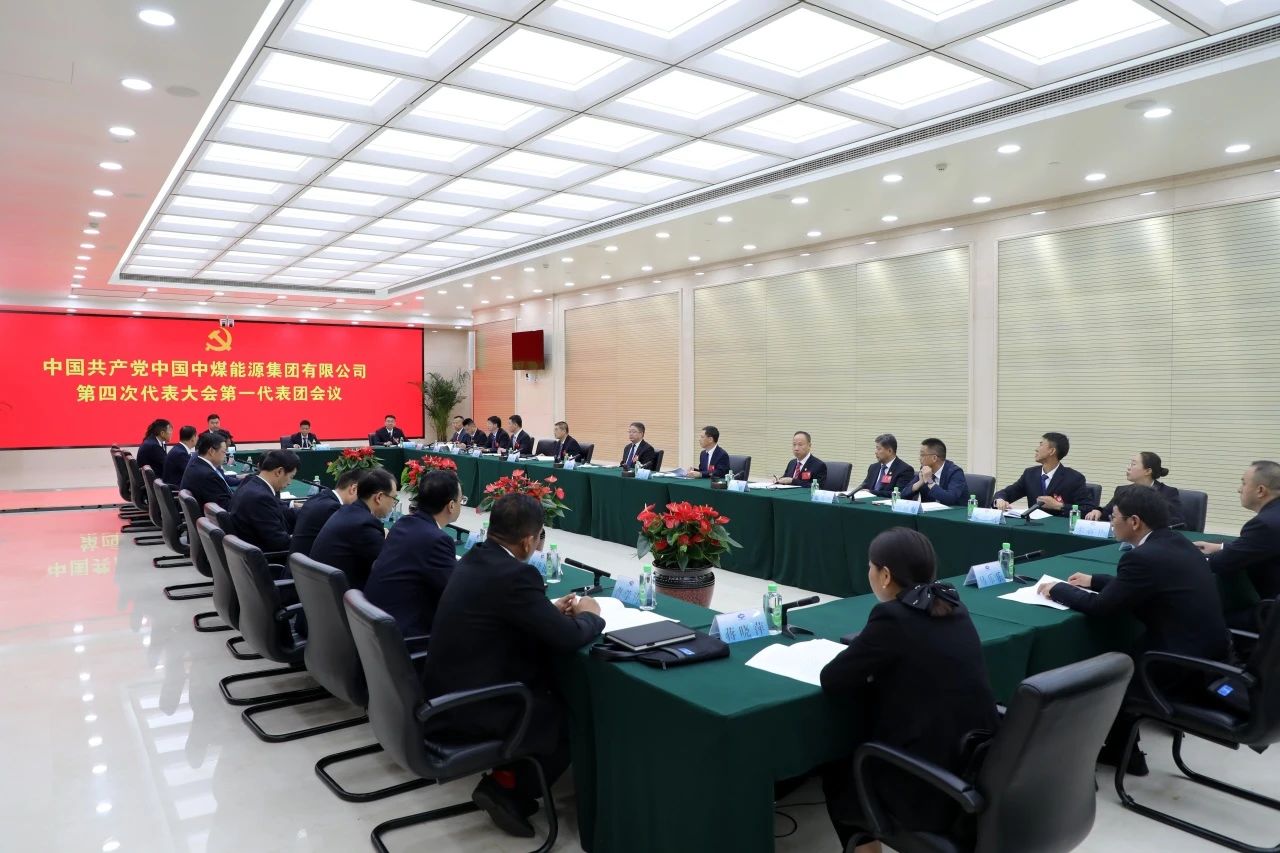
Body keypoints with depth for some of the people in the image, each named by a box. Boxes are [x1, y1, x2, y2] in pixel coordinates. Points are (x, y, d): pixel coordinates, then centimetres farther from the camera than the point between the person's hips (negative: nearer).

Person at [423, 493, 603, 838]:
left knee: (554, 688, 20)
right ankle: (508, 790, 6)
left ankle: (508, 773, 22)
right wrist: (589, 615, -1)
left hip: (448, 692, 9)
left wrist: (550, 609, 15)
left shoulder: (475, 558, 4)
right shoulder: (515, 574, -24)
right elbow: (567, 639, -20)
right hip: (468, 708, -9)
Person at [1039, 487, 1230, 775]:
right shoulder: (1176, 542, 7)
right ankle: (1121, 748, 29)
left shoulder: (1144, 556, -22)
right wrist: (1093, 580, 23)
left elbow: (1101, 606, -16)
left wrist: (1058, 589, -1)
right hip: (1207, 653, 9)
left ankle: (1123, 751, 27)